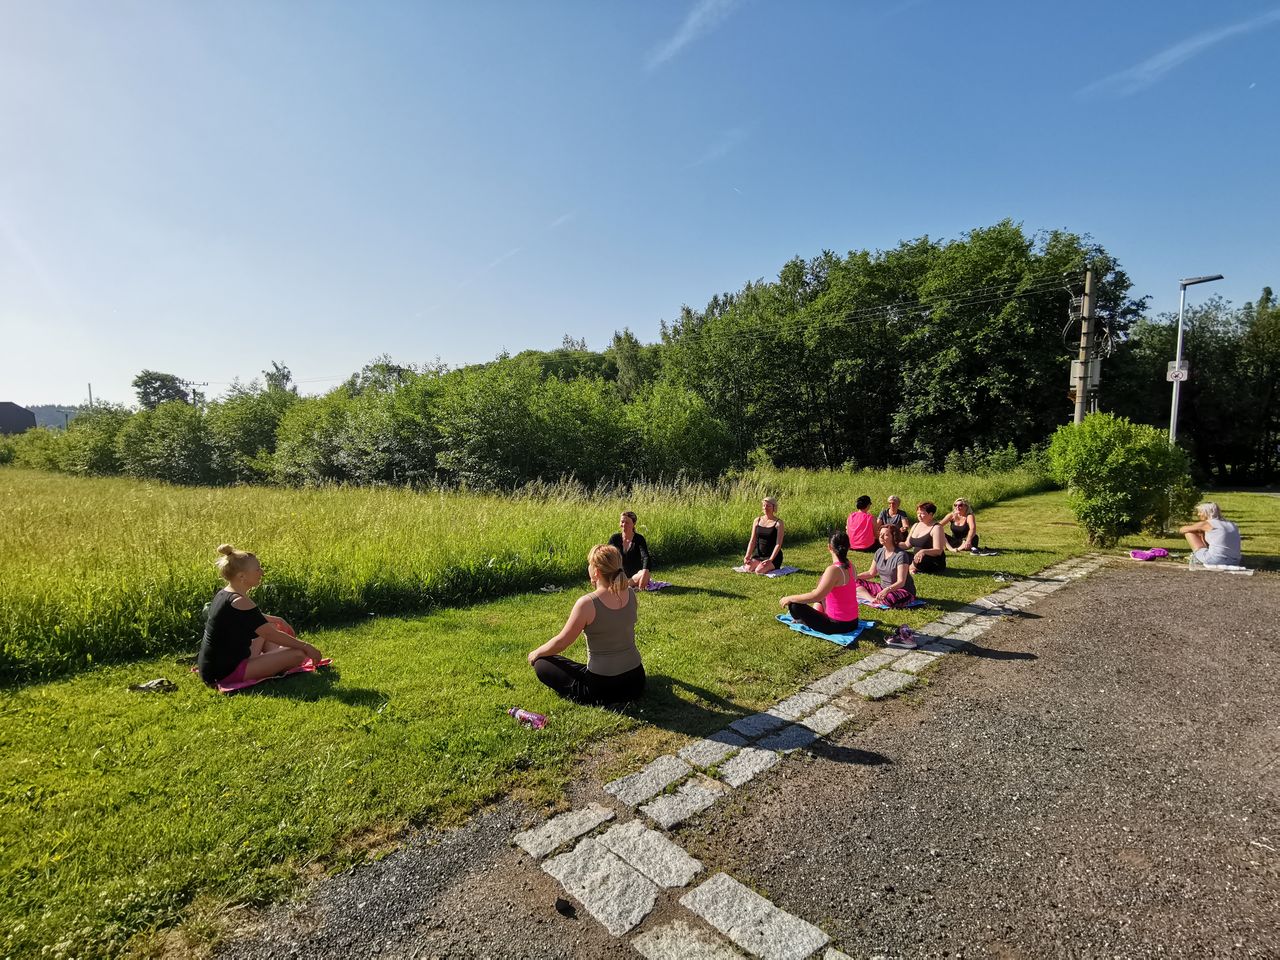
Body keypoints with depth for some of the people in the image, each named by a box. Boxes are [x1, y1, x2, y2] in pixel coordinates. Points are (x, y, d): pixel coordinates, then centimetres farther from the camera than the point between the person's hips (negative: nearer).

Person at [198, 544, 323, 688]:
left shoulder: (223, 594, 5)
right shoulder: (239, 602, -23)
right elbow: (272, 635, -21)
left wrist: (277, 620, 27)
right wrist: (306, 647, -13)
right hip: (229, 673, -10)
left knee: (268, 626, 26)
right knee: (298, 654, -18)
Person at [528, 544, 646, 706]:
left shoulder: (587, 603, -22)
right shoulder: (630, 594, -6)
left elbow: (561, 642, -9)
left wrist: (536, 653, 5)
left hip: (603, 687, -6)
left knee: (541, 664, 10)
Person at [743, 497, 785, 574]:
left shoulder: (778, 523, -7)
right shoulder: (757, 521, 6)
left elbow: (778, 544, -13)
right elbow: (752, 541, 5)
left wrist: (770, 560, -25)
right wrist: (747, 556, -10)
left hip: (773, 555, -4)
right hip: (758, 554, 4)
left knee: (759, 571, -28)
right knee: (748, 569, -23)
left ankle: (773, 567, 5)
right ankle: (762, 565, 9)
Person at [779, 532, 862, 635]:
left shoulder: (834, 570, -25)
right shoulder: (849, 566, 0)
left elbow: (815, 596, -25)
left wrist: (789, 598, -16)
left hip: (838, 625, -8)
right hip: (853, 622, 8)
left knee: (794, 605, -9)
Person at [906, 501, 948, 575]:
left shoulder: (936, 528, -11)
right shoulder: (915, 525, 11)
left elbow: (938, 551, -20)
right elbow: (907, 545, 17)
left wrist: (924, 551, -37)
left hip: (935, 563, -6)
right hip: (917, 559, 7)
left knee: (921, 561, -38)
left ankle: (912, 568, -8)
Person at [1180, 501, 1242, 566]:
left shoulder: (1206, 524, -4)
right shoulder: (1232, 525, 14)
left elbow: (1181, 530, 6)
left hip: (1214, 560, -6)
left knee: (1188, 533, 9)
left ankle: (1196, 556, 19)